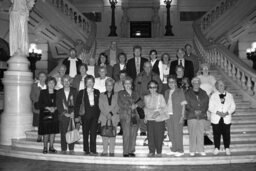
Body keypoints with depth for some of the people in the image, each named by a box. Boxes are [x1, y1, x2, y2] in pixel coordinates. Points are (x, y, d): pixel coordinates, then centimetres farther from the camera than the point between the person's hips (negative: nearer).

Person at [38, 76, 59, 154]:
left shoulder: (57, 93, 8)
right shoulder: (43, 92, 2)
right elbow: (40, 104, -2)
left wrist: (55, 108, -12)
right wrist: (48, 108, -14)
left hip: (54, 115, 2)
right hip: (45, 115, -2)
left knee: (53, 131, 3)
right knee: (46, 132, -2)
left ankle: (51, 147, 14)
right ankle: (45, 148, 9)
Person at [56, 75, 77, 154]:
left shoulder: (74, 91, 7)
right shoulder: (59, 92, 7)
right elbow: (58, 104, 2)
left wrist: (73, 112, -9)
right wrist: (64, 113, -9)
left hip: (72, 114, 0)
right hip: (63, 115, 0)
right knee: (63, 132, 0)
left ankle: (71, 149, 8)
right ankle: (63, 149, 10)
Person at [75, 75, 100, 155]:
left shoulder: (97, 92, 11)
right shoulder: (81, 92, 6)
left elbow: (99, 104, 11)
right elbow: (77, 105, 4)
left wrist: (99, 114, 4)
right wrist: (77, 116, -3)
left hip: (94, 115, 0)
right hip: (85, 115, 0)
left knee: (93, 133, -8)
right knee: (85, 133, 6)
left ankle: (93, 150, -5)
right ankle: (86, 150, 16)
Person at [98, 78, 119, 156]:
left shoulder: (116, 95, 12)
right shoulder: (102, 95, 14)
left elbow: (117, 106, 3)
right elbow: (100, 106, 4)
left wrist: (111, 113, -11)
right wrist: (107, 114, -9)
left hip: (114, 117, -1)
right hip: (104, 117, 1)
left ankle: (112, 151, 1)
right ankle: (105, 151, 3)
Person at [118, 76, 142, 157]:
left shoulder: (135, 93, 21)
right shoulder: (121, 93, 11)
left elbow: (141, 103, 13)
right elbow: (120, 104, -2)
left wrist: (136, 105, -7)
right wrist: (130, 106, -6)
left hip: (134, 115, 3)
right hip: (125, 116, -3)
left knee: (133, 134, -1)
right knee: (126, 134, -11)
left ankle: (131, 151, 9)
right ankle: (125, 152, -5)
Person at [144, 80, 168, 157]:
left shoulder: (160, 96, 2)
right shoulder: (146, 97, 12)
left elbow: (164, 107, -1)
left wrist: (158, 112, -17)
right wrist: (145, 116, 7)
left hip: (159, 118, -2)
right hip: (149, 119, 3)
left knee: (159, 136, -3)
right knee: (150, 135, -1)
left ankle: (159, 152, 10)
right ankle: (151, 151, 9)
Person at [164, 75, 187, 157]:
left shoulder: (180, 91, 1)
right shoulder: (167, 92, 15)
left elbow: (183, 104, -3)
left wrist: (182, 116, -10)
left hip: (177, 115, -5)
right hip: (168, 115, 5)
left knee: (178, 133, -4)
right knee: (171, 133, 6)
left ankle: (180, 150, 4)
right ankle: (174, 149, 16)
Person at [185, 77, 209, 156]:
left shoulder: (203, 93, 13)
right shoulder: (188, 93, 5)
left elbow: (206, 103, 8)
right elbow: (187, 105, -2)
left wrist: (202, 111, -7)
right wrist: (194, 111, -13)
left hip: (201, 116, 3)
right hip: (191, 116, -2)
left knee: (201, 133, 3)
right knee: (192, 134, -2)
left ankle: (201, 150, 11)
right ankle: (192, 151, 5)